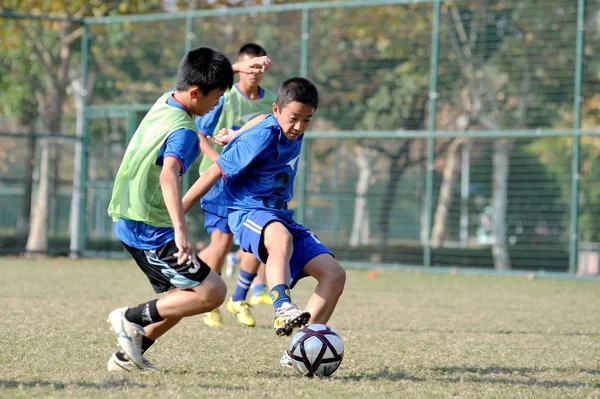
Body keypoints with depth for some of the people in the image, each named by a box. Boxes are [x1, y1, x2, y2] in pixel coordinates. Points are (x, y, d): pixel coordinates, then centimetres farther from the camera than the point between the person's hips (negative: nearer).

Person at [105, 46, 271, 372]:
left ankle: (127, 356, 17)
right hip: (152, 232, -10)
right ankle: (133, 318, -6)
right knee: (212, 292, -9)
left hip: (130, 223, 10)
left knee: (182, 297, 18)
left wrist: (237, 68, 23)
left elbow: (198, 73, 27)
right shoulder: (183, 132, -22)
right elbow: (168, 176, -40)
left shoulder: (165, 101, 4)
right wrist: (181, 231, -50)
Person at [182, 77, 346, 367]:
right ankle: (283, 310, -59)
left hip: (280, 216, 8)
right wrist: (174, 216, -13)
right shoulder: (262, 138, -15)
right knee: (281, 237, -44)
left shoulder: (294, 136, 9)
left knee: (334, 274, -7)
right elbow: (214, 173, -14)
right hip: (246, 210, -8)